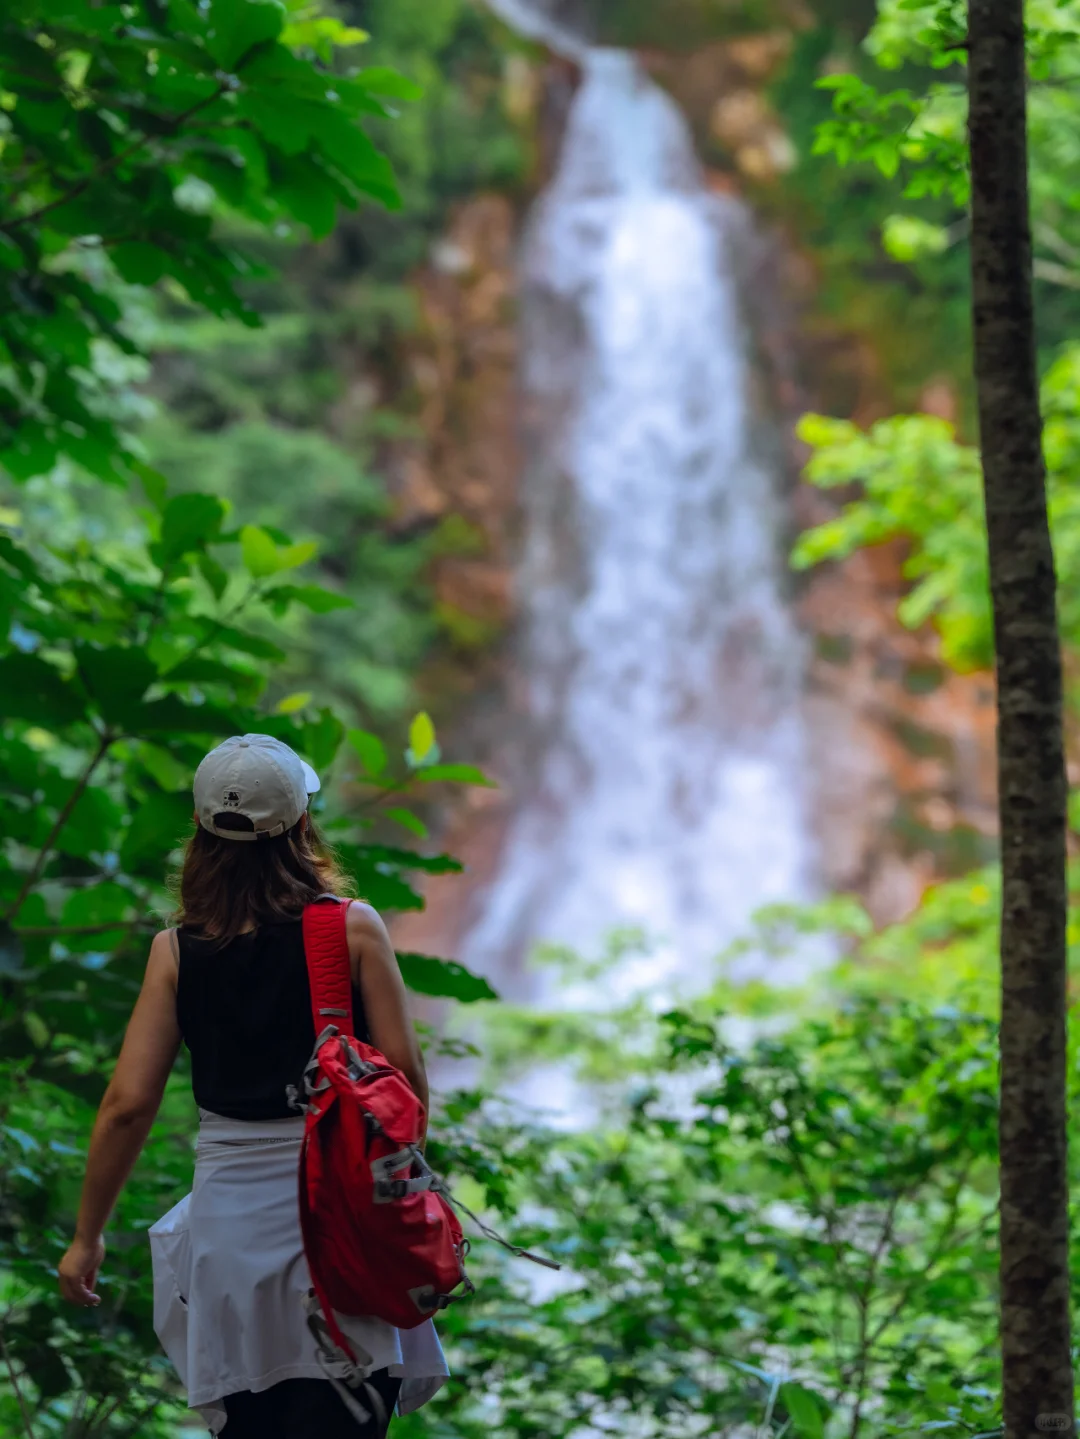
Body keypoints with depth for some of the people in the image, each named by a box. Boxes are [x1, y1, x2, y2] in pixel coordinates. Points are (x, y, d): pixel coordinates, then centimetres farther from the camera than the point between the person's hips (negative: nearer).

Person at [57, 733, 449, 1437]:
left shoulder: (177, 950, -1)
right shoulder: (353, 928, -6)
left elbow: (128, 1105, -2)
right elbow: (405, 1076, -6)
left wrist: (88, 1236, 8)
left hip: (230, 1214, 2)